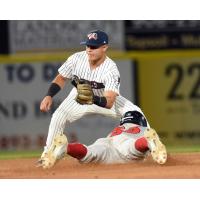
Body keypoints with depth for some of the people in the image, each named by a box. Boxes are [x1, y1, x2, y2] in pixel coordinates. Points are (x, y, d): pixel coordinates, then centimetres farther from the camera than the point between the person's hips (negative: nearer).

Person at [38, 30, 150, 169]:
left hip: (105, 97, -2)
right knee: (59, 116, -22)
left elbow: (109, 102, -47)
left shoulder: (111, 69, -36)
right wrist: (49, 96, -26)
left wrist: (93, 99, -68)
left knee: (135, 113, -18)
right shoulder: (77, 59, -27)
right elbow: (61, 78, -10)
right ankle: (48, 153, -5)